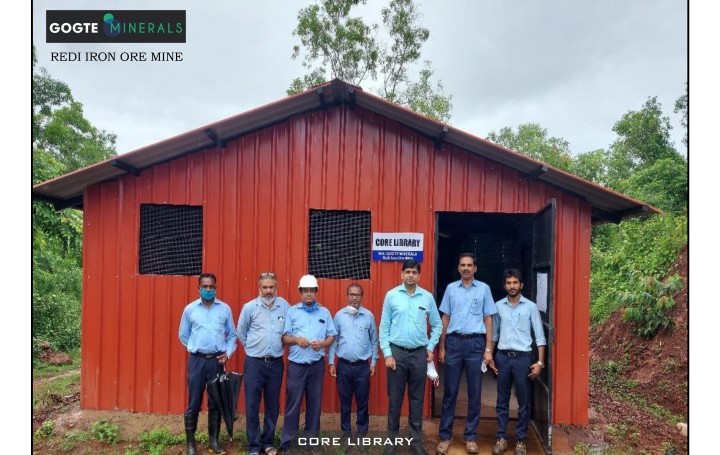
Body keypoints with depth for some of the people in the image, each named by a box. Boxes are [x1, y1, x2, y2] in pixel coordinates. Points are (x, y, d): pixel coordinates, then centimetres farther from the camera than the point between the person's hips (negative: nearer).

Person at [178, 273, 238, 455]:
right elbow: (183, 335, 11)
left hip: (217, 360, 1)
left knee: (216, 402, 9)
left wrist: (228, 353, -5)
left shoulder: (225, 309, 2)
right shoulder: (190, 309, 1)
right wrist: (196, 348, 7)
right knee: (194, 403, 4)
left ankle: (214, 440, 22)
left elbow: (232, 335, 7)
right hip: (197, 360, -1)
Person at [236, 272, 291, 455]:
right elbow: (241, 333, 7)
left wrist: (280, 346, 6)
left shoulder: (284, 305, -2)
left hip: (276, 363, 2)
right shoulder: (249, 307, -5)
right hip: (254, 363, -2)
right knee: (252, 406, 4)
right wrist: (252, 348, 9)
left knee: (273, 405, 12)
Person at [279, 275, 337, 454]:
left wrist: (322, 343, -12)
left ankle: (312, 439, 25)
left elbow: (332, 336, 7)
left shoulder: (324, 312, 7)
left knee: (314, 403, 11)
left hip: (317, 365, 2)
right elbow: (284, 337, 0)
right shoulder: (292, 311, 2)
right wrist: (296, 339, -18)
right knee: (292, 404, 2)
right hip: (296, 365, -2)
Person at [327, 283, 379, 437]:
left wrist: (373, 362, 4)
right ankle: (346, 432, 26)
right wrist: (331, 362, 0)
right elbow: (333, 340, 3)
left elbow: (374, 341, 6)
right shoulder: (339, 315, -1)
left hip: (362, 366, 0)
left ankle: (362, 432, 23)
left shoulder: (369, 316, -1)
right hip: (343, 365, 0)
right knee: (345, 401, 11)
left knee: (362, 401, 9)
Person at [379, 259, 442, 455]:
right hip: (397, 352, -1)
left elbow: (437, 325, 10)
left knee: (417, 398, 11)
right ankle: (392, 439, 22)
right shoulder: (391, 295, -3)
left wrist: (430, 347, 3)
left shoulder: (427, 297, 1)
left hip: (419, 353, 1)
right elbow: (384, 327, -2)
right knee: (395, 398, 7)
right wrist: (387, 353, -7)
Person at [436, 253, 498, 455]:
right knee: (450, 392, 6)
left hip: (476, 343, 0)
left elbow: (488, 319, 4)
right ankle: (445, 436, 17)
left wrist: (488, 349, -2)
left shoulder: (484, 289, 3)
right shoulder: (451, 288, 7)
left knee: (474, 393, 7)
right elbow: (445, 319, 8)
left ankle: (470, 436, 20)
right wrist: (441, 347, 6)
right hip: (454, 342, 1)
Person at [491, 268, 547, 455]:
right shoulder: (498, 306, 4)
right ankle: (501, 438, 19)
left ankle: (520, 440, 19)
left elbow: (540, 337, -2)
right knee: (502, 401, 9)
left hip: (522, 358, -2)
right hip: (502, 357, 2)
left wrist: (540, 362, -8)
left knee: (523, 402, 7)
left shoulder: (531, 307, -2)